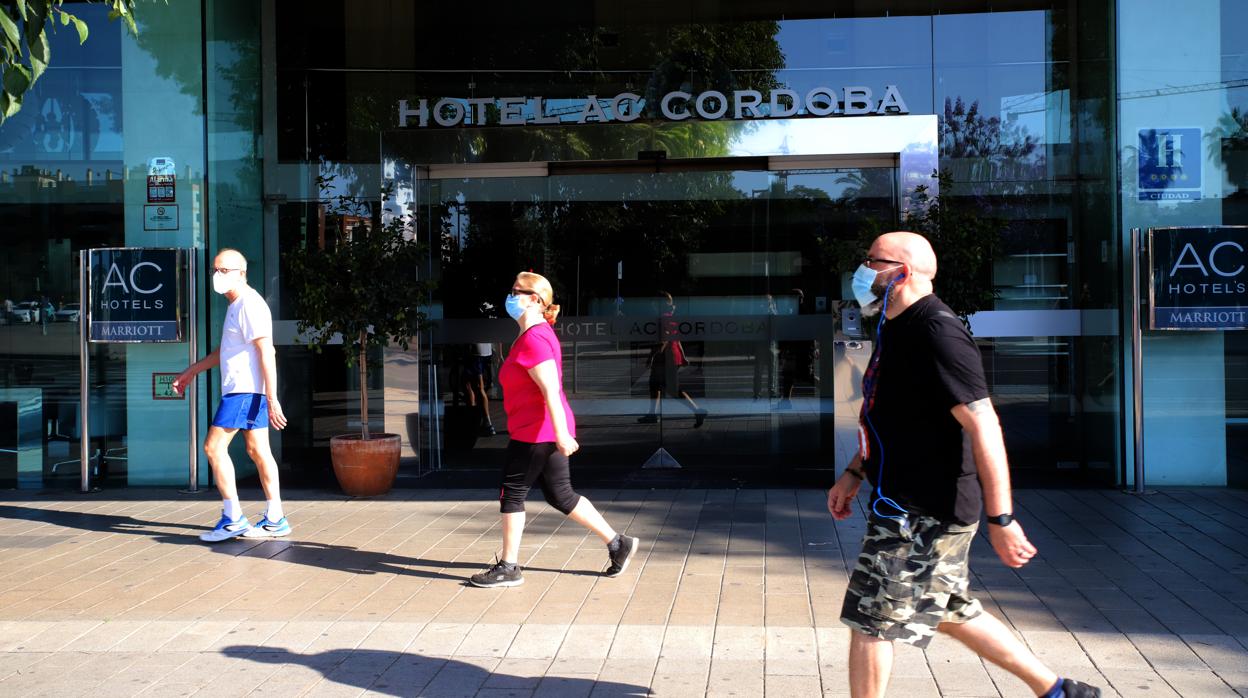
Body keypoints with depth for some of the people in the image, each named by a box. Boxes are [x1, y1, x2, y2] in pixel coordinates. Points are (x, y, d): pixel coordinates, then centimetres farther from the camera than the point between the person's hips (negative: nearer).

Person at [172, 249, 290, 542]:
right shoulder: (236, 305, 19)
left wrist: (272, 399, -25)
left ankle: (232, 518, -5)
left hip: (244, 389, -10)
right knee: (257, 450, 10)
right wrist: (191, 371, 34)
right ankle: (275, 519, 13)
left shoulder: (250, 304, -14)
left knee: (214, 446, -8)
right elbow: (224, 350, 31)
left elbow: (266, 352, -21)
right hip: (243, 390, 10)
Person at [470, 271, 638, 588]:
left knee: (512, 493, 0)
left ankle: (508, 568, 8)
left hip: (537, 433, -10)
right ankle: (618, 543, 18)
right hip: (541, 431, 10)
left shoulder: (534, 339, -17)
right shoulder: (535, 334, 15)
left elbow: (551, 389, -25)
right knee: (560, 495, 14)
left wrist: (561, 434, -29)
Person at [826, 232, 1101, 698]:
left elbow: (983, 426, -24)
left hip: (922, 513, -10)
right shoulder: (898, 329, 13)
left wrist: (1001, 519, -24)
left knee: (868, 620, -2)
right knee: (954, 612, 20)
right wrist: (854, 473, 18)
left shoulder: (935, 332, -20)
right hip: (912, 505, 10)